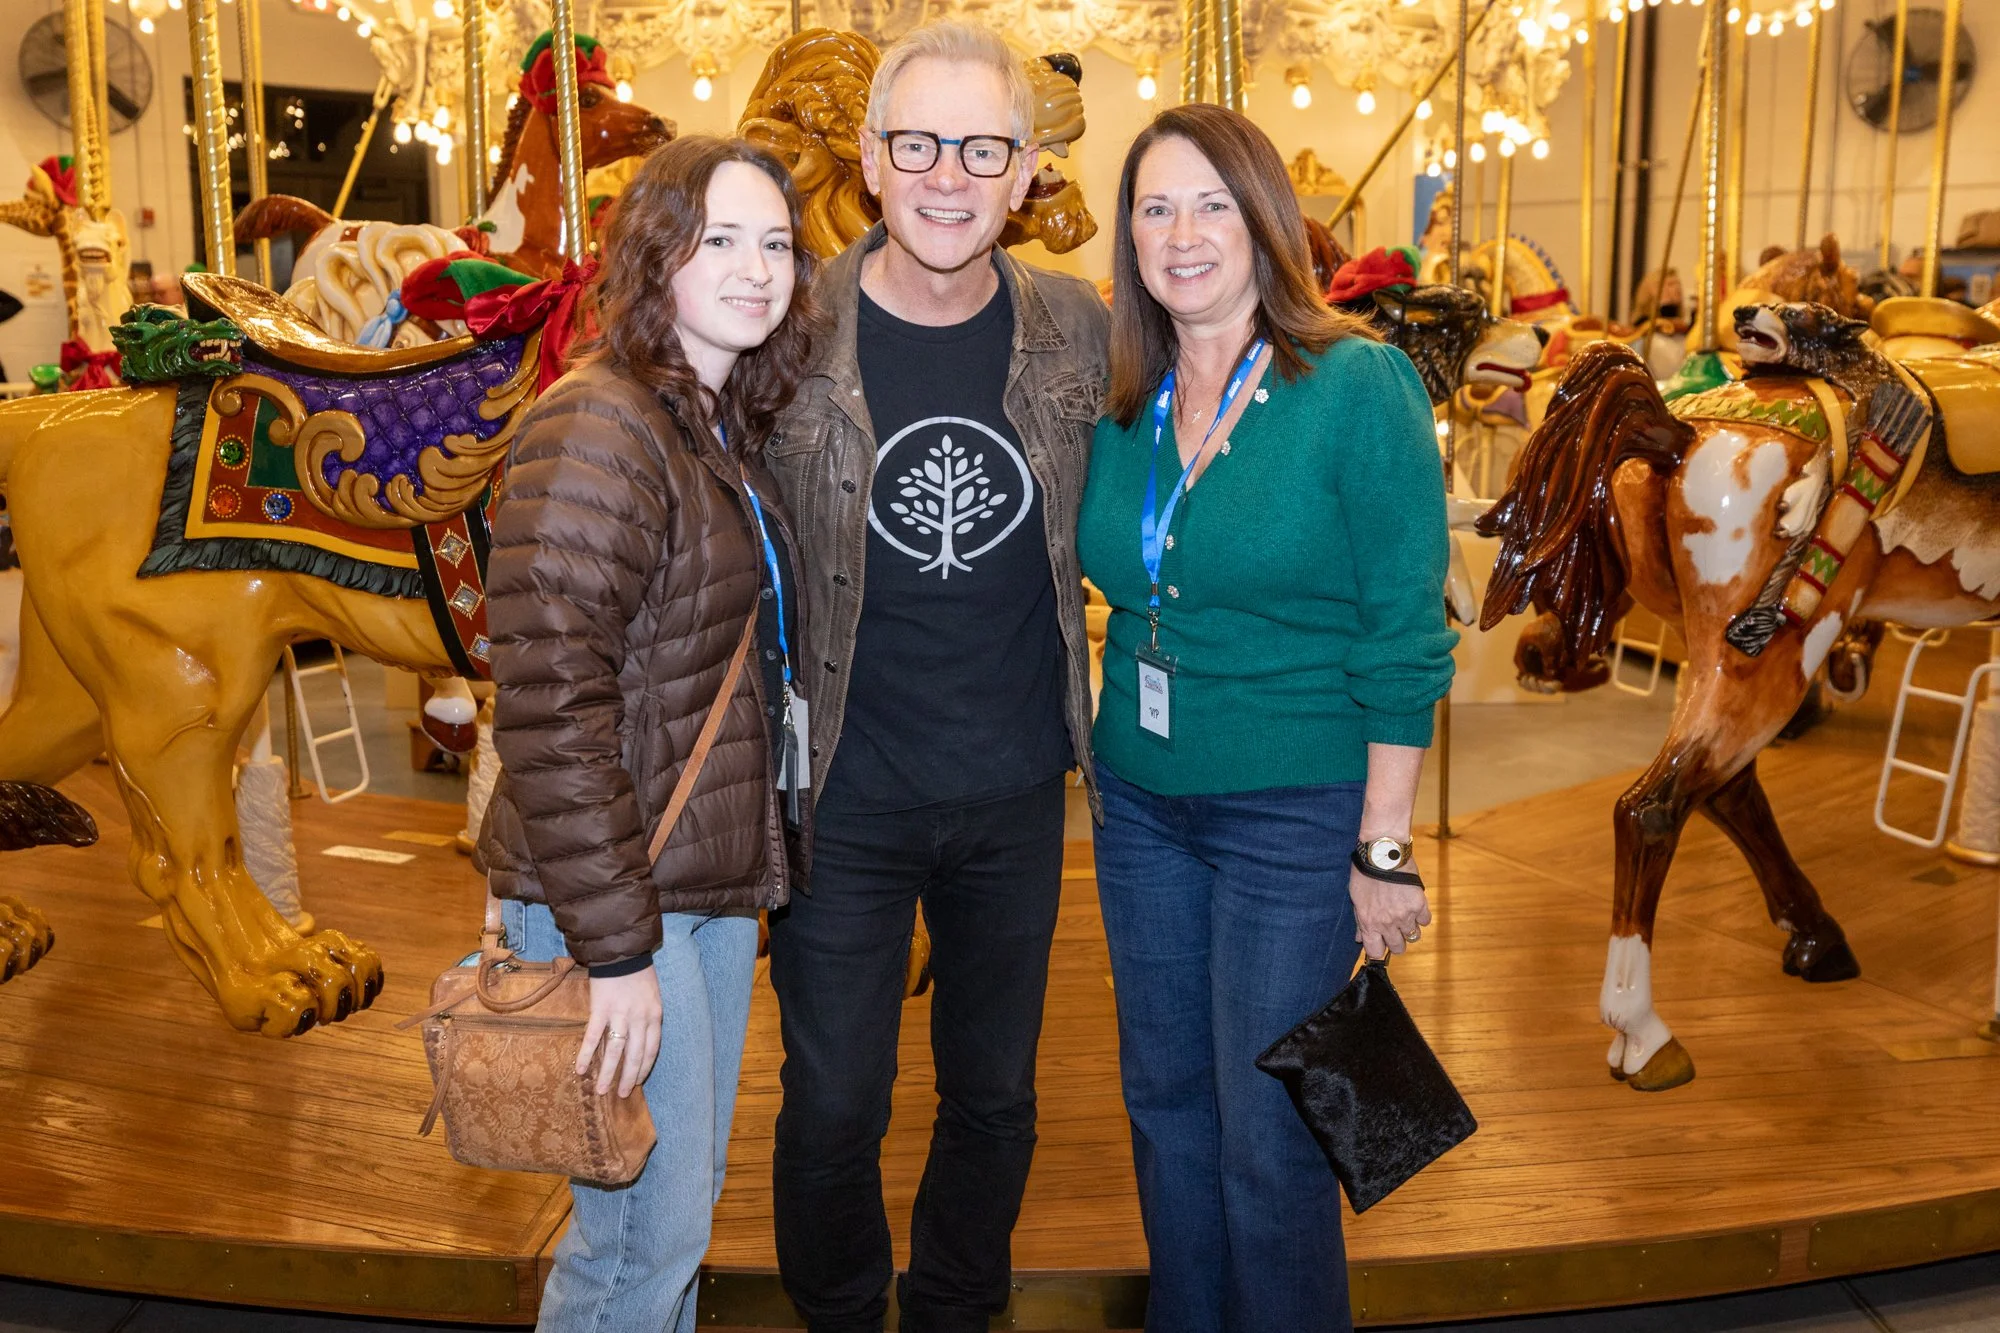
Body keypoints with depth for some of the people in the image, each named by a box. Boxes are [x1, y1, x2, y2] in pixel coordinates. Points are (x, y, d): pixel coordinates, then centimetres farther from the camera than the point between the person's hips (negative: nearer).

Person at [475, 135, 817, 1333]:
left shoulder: (733, 429, 10)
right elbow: (552, 704, -23)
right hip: (616, 894, -8)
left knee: (684, 1204, 21)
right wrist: (615, 949, -22)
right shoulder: (600, 429, -18)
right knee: (647, 1234, 4)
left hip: (713, 877, 9)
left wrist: (760, 859, 12)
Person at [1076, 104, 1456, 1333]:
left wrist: (1385, 850, -13)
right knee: (1164, 1098, 18)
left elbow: (1405, 635, -12)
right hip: (1140, 803, 6)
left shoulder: (1359, 386, -12)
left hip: (1295, 814, -5)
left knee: (1266, 1134, 4)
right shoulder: (1123, 406, 4)